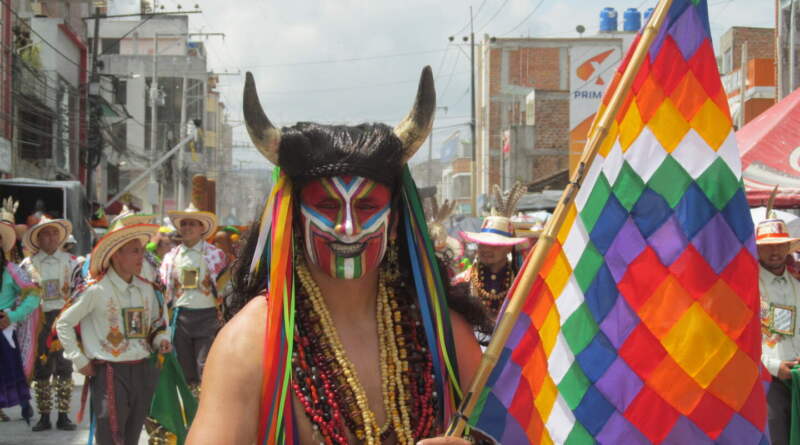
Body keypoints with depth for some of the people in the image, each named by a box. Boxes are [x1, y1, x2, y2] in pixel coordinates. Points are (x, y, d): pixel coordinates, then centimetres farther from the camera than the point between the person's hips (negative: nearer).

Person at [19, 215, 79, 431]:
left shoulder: (69, 261, 8)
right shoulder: (28, 264, 5)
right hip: (39, 321, 0)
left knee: (64, 367, 1)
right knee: (41, 369, 2)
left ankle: (63, 415, 8)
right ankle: (44, 416, 10)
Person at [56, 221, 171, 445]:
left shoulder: (146, 288, 10)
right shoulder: (96, 289, -9)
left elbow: (156, 324, 23)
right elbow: (64, 323, -3)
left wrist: (161, 340, 1)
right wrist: (80, 361, -5)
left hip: (143, 371, 6)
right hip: (110, 374, -6)